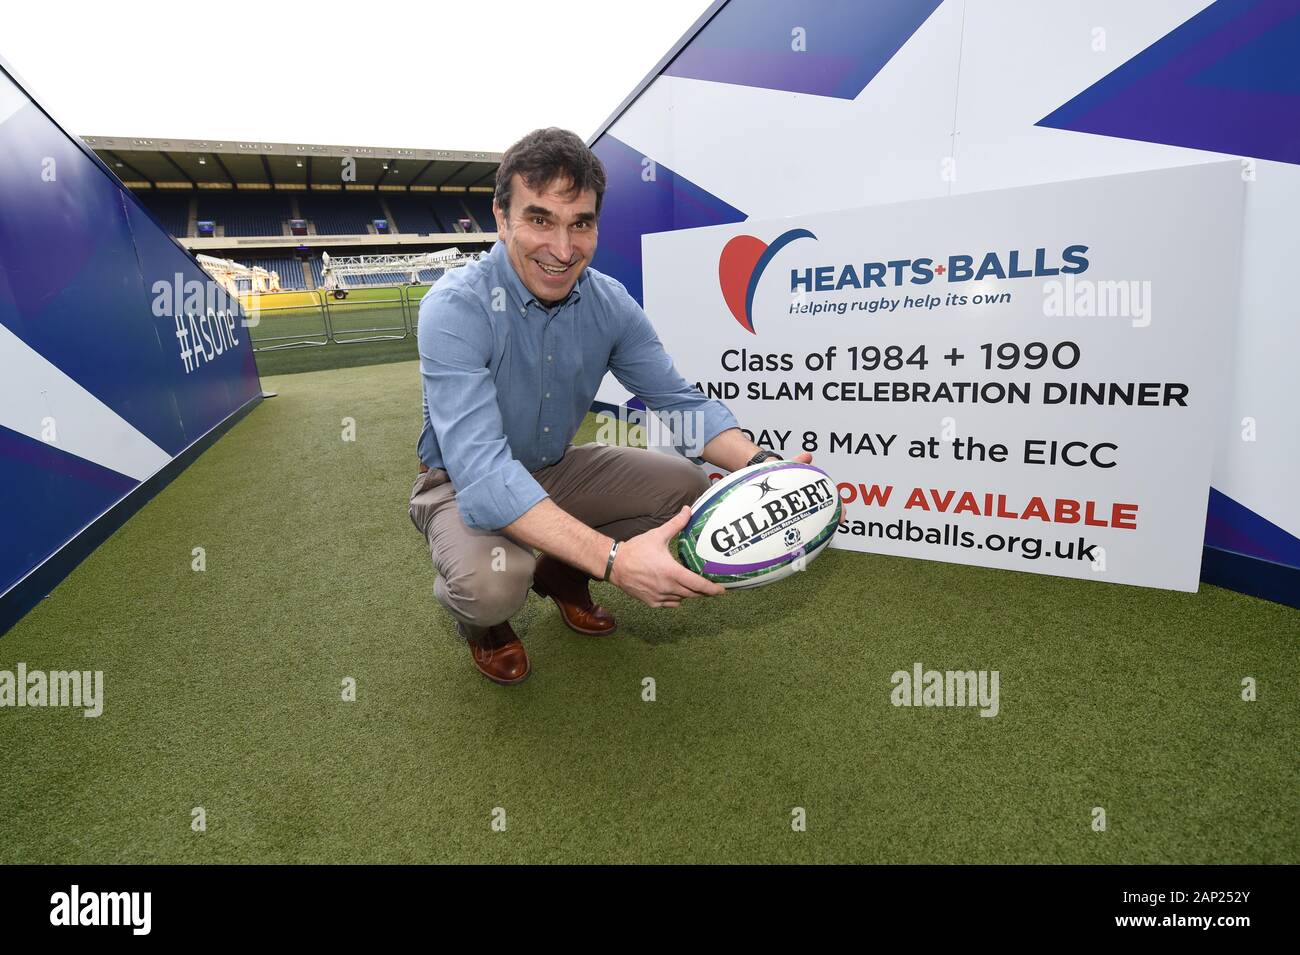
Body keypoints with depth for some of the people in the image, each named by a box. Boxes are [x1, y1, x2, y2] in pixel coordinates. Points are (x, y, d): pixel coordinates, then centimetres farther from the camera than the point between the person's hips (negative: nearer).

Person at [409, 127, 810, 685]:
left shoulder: (609, 303, -11)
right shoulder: (456, 309, -29)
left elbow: (680, 400, -7)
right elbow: (482, 473, -39)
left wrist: (761, 466, -26)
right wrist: (613, 560, -50)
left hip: (557, 470, 5)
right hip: (463, 487, -5)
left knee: (685, 484, -11)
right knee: (493, 580, -36)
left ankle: (561, 575, 13)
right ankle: (480, 619, 5)